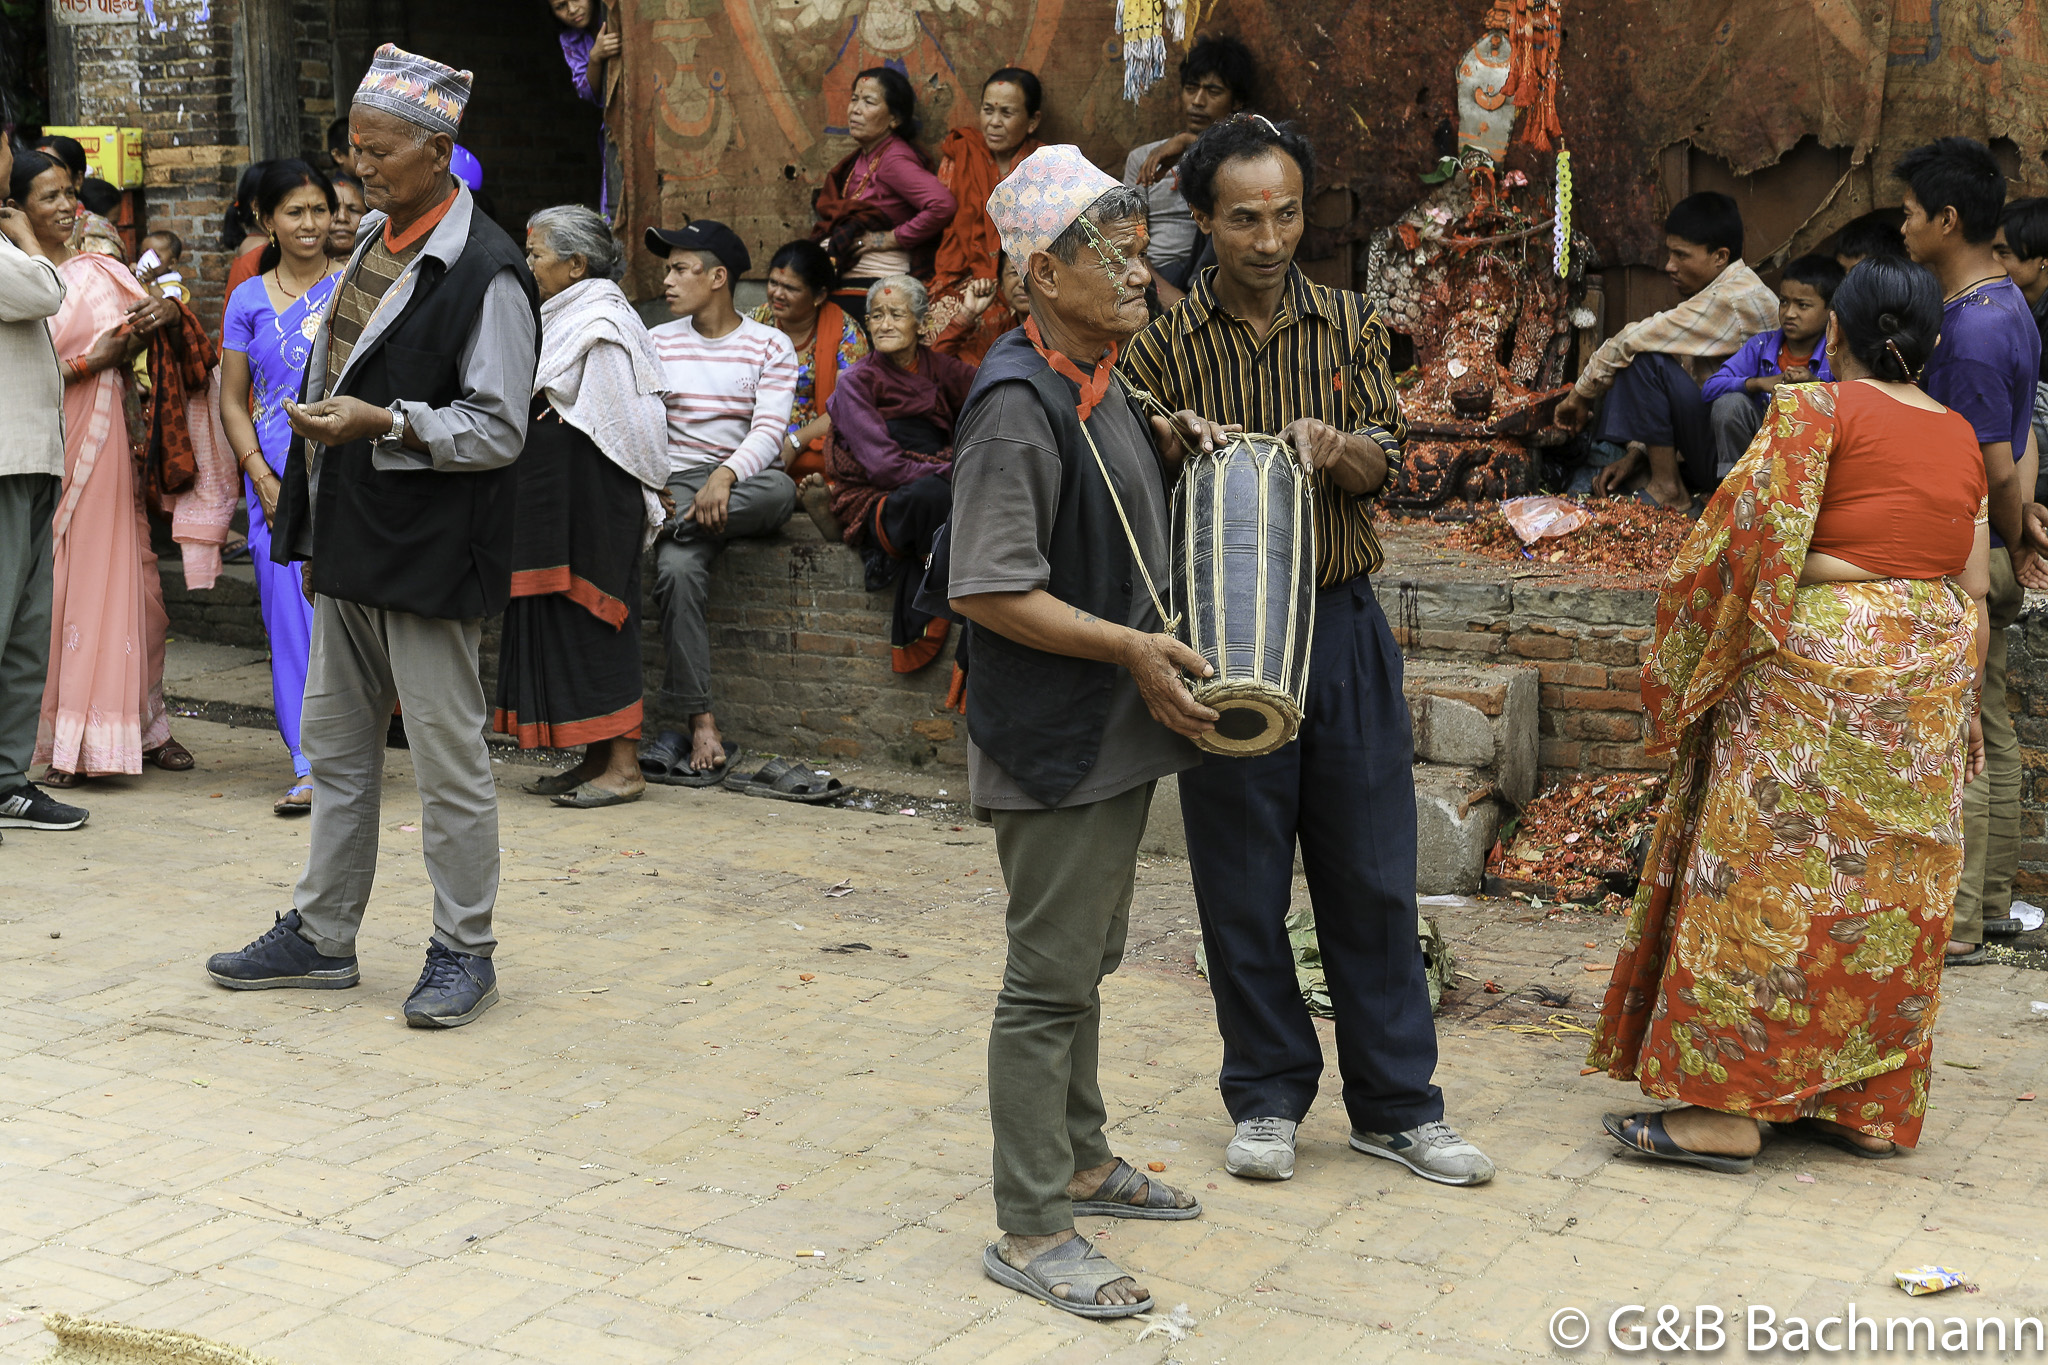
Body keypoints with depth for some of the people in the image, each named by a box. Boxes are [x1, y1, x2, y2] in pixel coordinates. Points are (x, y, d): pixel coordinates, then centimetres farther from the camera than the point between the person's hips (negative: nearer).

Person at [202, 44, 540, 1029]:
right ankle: (321, 937, 28)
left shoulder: (486, 273, -15)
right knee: (334, 743, 16)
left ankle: (463, 952, 13)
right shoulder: (374, 241, 12)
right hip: (350, 541, 9)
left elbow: (499, 430, -17)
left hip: (429, 552, -9)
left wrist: (383, 422, -25)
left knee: (447, 755, 0)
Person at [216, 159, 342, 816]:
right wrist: (264, 482, -3)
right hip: (276, 483, 2)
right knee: (289, 618, -2)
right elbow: (233, 402, 10)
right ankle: (309, 767, 1)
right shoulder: (248, 301, 10)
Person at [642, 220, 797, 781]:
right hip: (680, 478, 1)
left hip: (745, 479, 0)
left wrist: (725, 476, -26)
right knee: (679, 568, -30)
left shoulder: (769, 345, 5)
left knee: (780, 490, -37)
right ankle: (701, 726, -29)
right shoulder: (657, 343, 13)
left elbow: (769, 429, -8)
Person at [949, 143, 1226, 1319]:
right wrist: (1133, 648, -23)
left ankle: (1082, 1163, 36)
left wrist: (1167, 446, 8)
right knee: (1050, 977, -1)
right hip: (1055, 738, -9)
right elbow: (989, 591, -24)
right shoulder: (1018, 403, -20)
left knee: (1085, 960, 21)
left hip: (1119, 731, 9)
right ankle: (1032, 1229, 10)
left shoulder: (1100, 381, 9)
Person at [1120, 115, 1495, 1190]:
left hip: (1342, 626, 2)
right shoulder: (1164, 347, -2)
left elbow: (1384, 464, 3)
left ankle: (1396, 1104, 18)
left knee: (1372, 872, 6)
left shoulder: (1349, 327, 5)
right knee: (1242, 881, 6)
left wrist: (1336, 450, -20)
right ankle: (1268, 1098, 21)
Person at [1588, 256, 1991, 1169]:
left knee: (1767, 879, -5)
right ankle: (1872, 1107, 16)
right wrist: (1950, 702, 22)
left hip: (1816, 666, -7)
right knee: (1888, 888, 11)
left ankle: (1727, 1109, -5)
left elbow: (1751, 537, -12)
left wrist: (1684, 666, -2)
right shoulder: (1961, 437, 13)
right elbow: (1974, 587, 13)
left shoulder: (1816, 409, -5)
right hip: (1931, 678, 7)